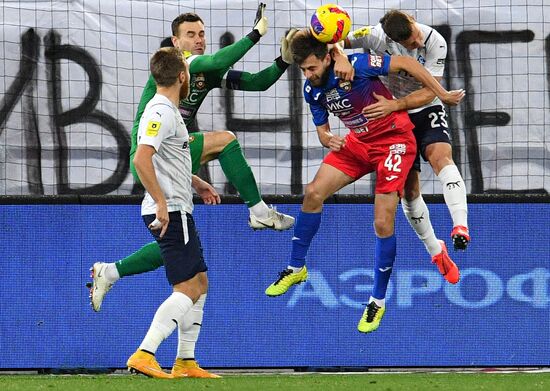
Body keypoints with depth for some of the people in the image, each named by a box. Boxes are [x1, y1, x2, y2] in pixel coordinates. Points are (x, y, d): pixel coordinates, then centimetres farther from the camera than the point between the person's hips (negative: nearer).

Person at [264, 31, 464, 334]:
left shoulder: (356, 65, -26)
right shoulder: (312, 90, -4)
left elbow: (405, 63, -19)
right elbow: (321, 129, 8)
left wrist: (442, 94, -17)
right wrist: (328, 139, -17)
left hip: (394, 140, -6)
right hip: (359, 141, 6)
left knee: (383, 223, -12)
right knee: (313, 193, -5)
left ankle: (378, 301, 2)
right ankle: (296, 268, 14)